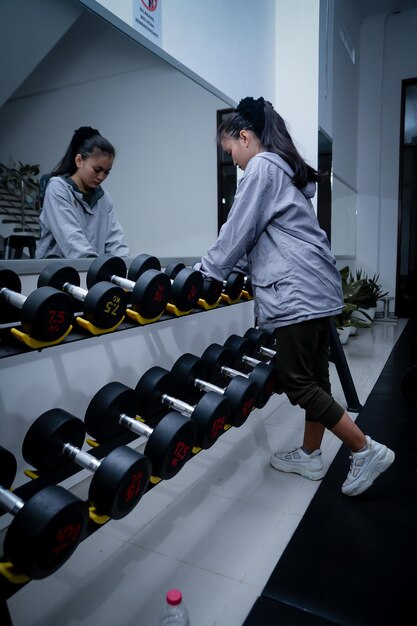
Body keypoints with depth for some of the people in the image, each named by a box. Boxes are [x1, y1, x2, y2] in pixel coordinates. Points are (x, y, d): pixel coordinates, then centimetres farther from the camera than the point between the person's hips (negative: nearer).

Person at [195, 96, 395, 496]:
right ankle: (310, 457, 26)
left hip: (297, 291, -10)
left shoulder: (261, 166, -5)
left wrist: (206, 272, 3)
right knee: (313, 378, 13)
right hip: (317, 288, 10)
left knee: (297, 383, -3)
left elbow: (238, 231, -8)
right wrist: (229, 268, 27)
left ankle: (367, 451, 7)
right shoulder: (285, 168, 24)